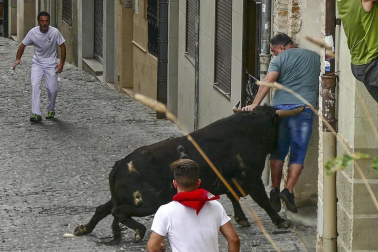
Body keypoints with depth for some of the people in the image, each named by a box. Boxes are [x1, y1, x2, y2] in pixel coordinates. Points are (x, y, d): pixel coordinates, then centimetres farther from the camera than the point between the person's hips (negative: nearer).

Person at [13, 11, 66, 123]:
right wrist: (18, 59, -12)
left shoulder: (55, 32, -17)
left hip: (51, 64, 0)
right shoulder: (33, 32, -13)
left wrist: (62, 63, -10)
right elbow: (23, 45, 0)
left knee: (53, 89, -2)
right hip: (37, 63, 0)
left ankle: (51, 110, 27)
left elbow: (62, 46, -6)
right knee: (35, 85, -18)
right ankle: (36, 114, -22)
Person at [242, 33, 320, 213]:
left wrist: (254, 104, -16)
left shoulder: (280, 59, 4)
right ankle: (288, 190, -13)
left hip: (280, 107, -1)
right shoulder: (315, 57, 18)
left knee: (278, 151, 10)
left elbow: (268, 82, -9)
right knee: (298, 153, 2)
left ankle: (275, 190, 3)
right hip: (304, 109, 1)